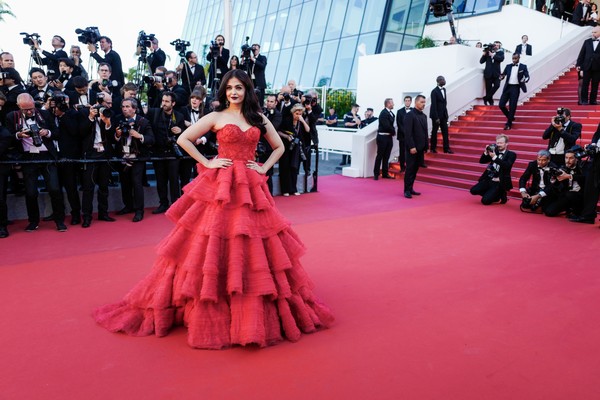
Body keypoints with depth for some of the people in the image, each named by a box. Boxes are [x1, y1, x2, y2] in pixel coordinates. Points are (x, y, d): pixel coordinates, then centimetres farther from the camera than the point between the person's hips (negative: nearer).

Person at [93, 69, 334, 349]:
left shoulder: (259, 118, 11)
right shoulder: (216, 117, 3)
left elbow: (279, 147, 18)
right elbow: (183, 139, 0)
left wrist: (264, 168, 4)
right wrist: (207, 162, -6)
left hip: (250, 187, 3)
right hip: (220, 186, -2)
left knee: (251, 250, 6)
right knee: (215, 246, -2)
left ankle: (252, 313, 22)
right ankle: (210, 309, 12)